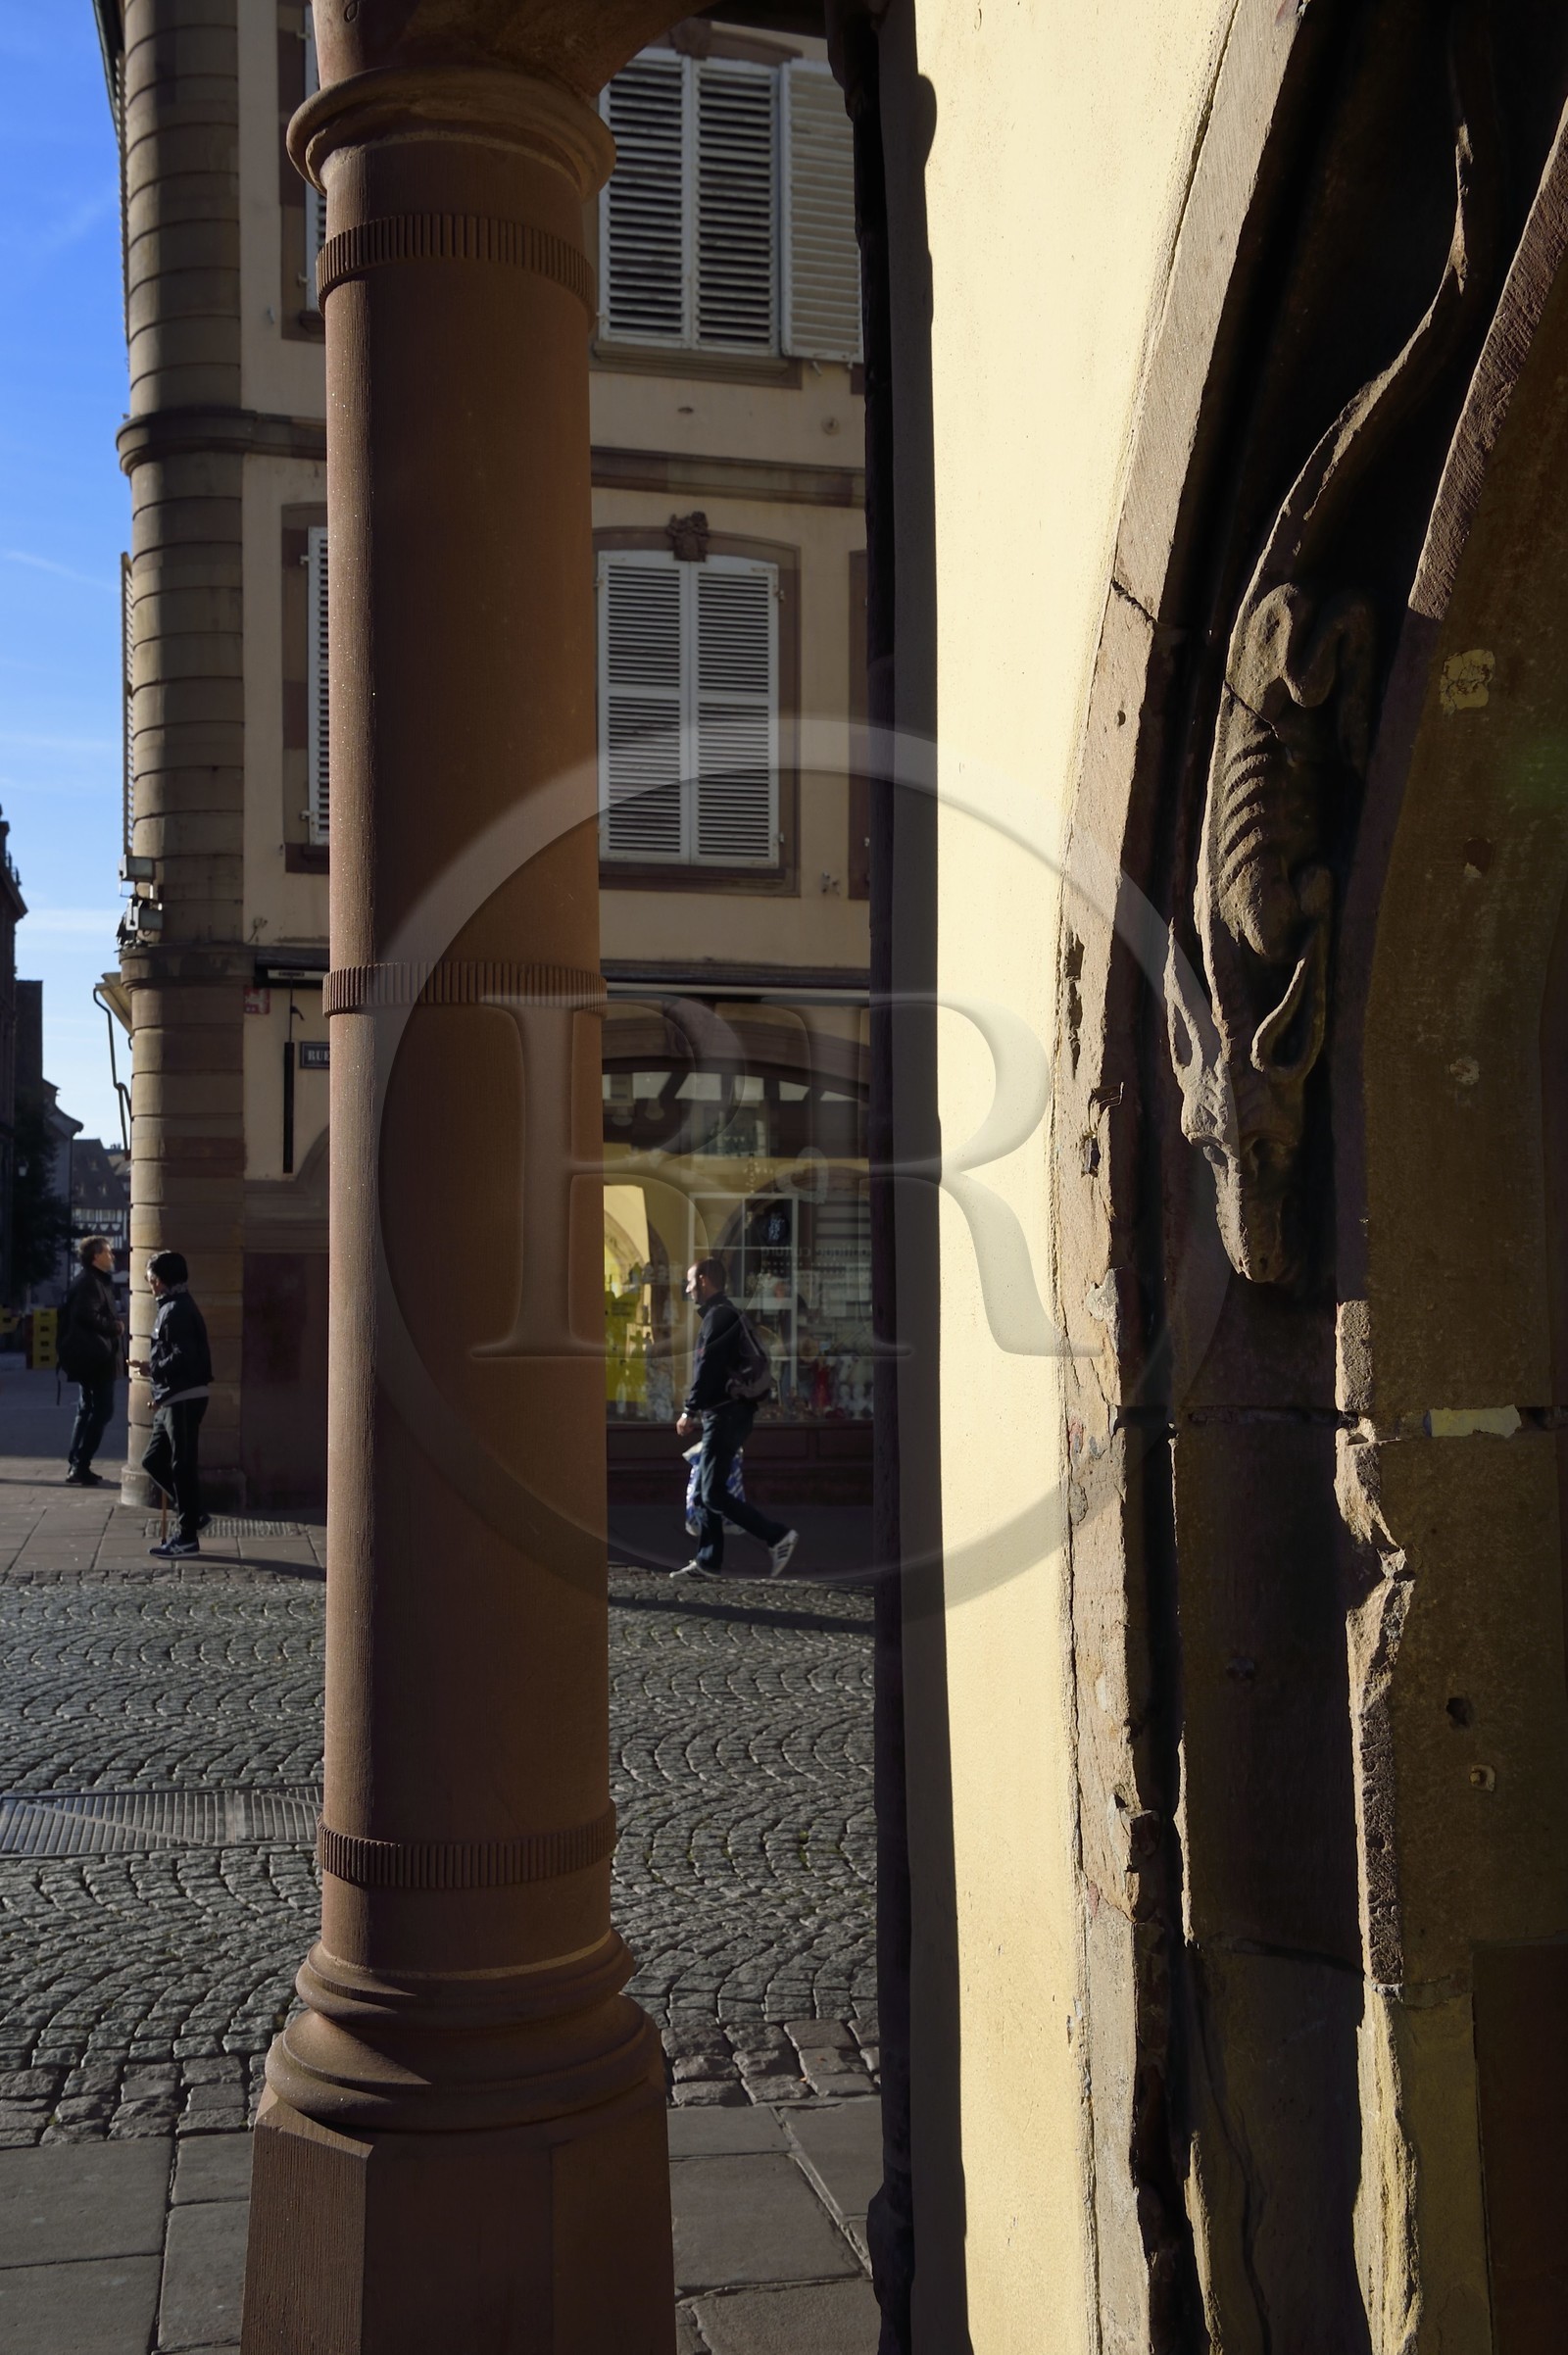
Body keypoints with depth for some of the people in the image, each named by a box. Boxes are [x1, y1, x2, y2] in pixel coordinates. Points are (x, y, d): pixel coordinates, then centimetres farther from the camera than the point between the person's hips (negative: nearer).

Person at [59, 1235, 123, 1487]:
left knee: (87, 1409, 16)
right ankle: (80, 1466, -11)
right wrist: (115, 1326, -14)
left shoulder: (95, 1280, 17)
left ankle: (75, 1464, 20)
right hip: (95, 1355, -11)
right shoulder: (90, 1282, -15)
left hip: (89, 1355, 11)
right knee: (101, 1409, -9)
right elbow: (89, 1316, -26)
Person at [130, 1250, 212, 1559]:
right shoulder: (173, 1307, 17)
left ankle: (187, 1536, 1)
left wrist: (152, 1368, -13)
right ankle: (191, 1514, 19)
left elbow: (183, 1357, -23)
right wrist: (153, 1368, 14)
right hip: (173, 1399, 10)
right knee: (153, 1461, 14)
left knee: (182, 1465, -5)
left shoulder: (177, 1310, -15)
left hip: (183, 1399, -10)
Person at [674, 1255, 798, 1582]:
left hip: (726, 1415, -10)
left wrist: (689, 1411, -17)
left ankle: (778, 1537, -10)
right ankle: (708, 1561, 10)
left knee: (713, 1494, -11)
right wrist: (701, 1414, 20)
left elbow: (707, 1368, -20)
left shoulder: (719, 1315, -12)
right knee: (705, 1491, 10)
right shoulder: (727, 1313, 20)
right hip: (725, 1414, 10)